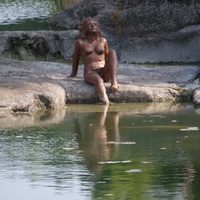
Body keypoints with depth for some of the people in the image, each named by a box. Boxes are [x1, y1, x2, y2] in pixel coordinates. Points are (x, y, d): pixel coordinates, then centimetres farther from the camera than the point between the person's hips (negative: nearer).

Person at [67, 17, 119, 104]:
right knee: (99, 81, -41)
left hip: (104, 73, 4)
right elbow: (76, 58, 20)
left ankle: (114, 81, -42)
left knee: (112, 52, -23)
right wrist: (73, 74, 29)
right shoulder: (80, 42, 9)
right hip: (90, 73, -4)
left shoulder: (103, 41, 18)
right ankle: (105, 102, -69)